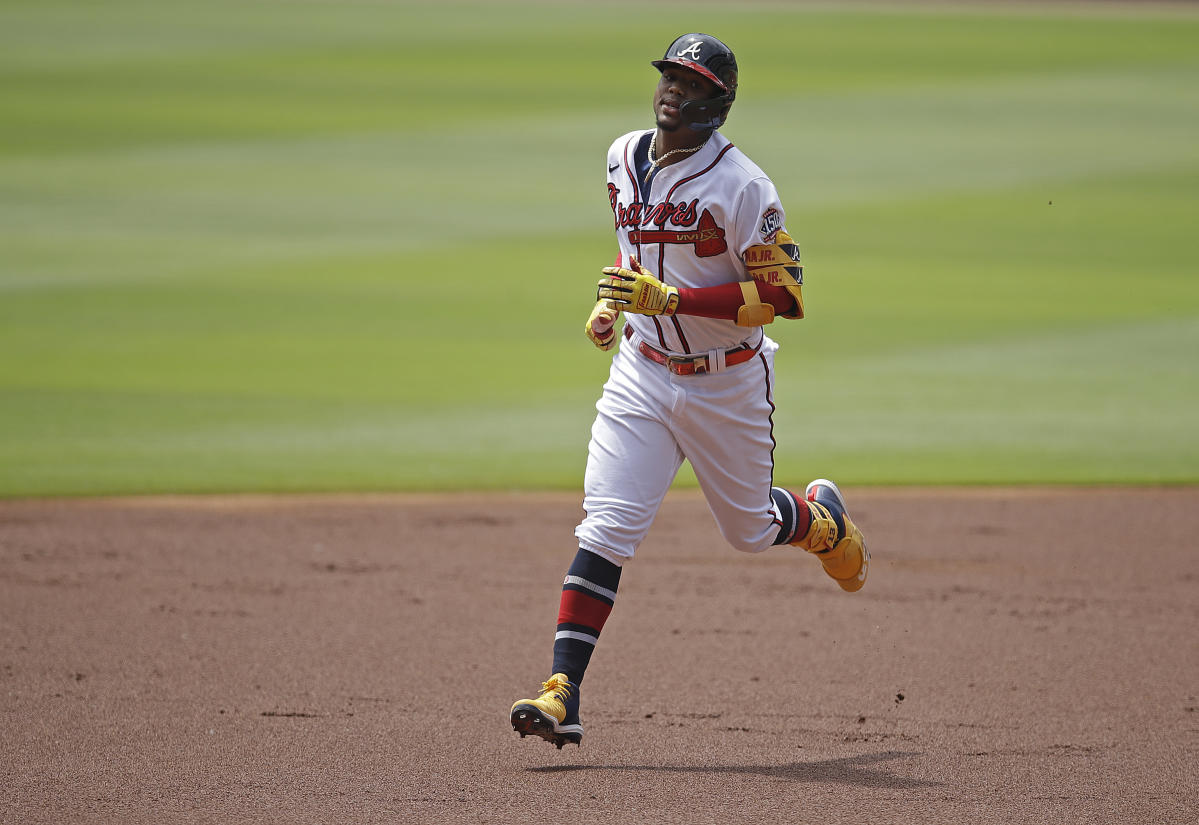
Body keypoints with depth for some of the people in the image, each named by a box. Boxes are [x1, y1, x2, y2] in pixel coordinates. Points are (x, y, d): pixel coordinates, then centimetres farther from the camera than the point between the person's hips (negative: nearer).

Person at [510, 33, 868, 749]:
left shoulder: (741, 185, -20)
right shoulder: (623, 159, 3)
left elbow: (784, 294, -23)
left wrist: (667, 296, -29)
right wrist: (611, 302, 8)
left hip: (728, 385, -4)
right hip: (643, 374, 4)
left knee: (750, 528, 15)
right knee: (605, 530, -11)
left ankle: (825, 520, 52)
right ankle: (562, 697, -17)